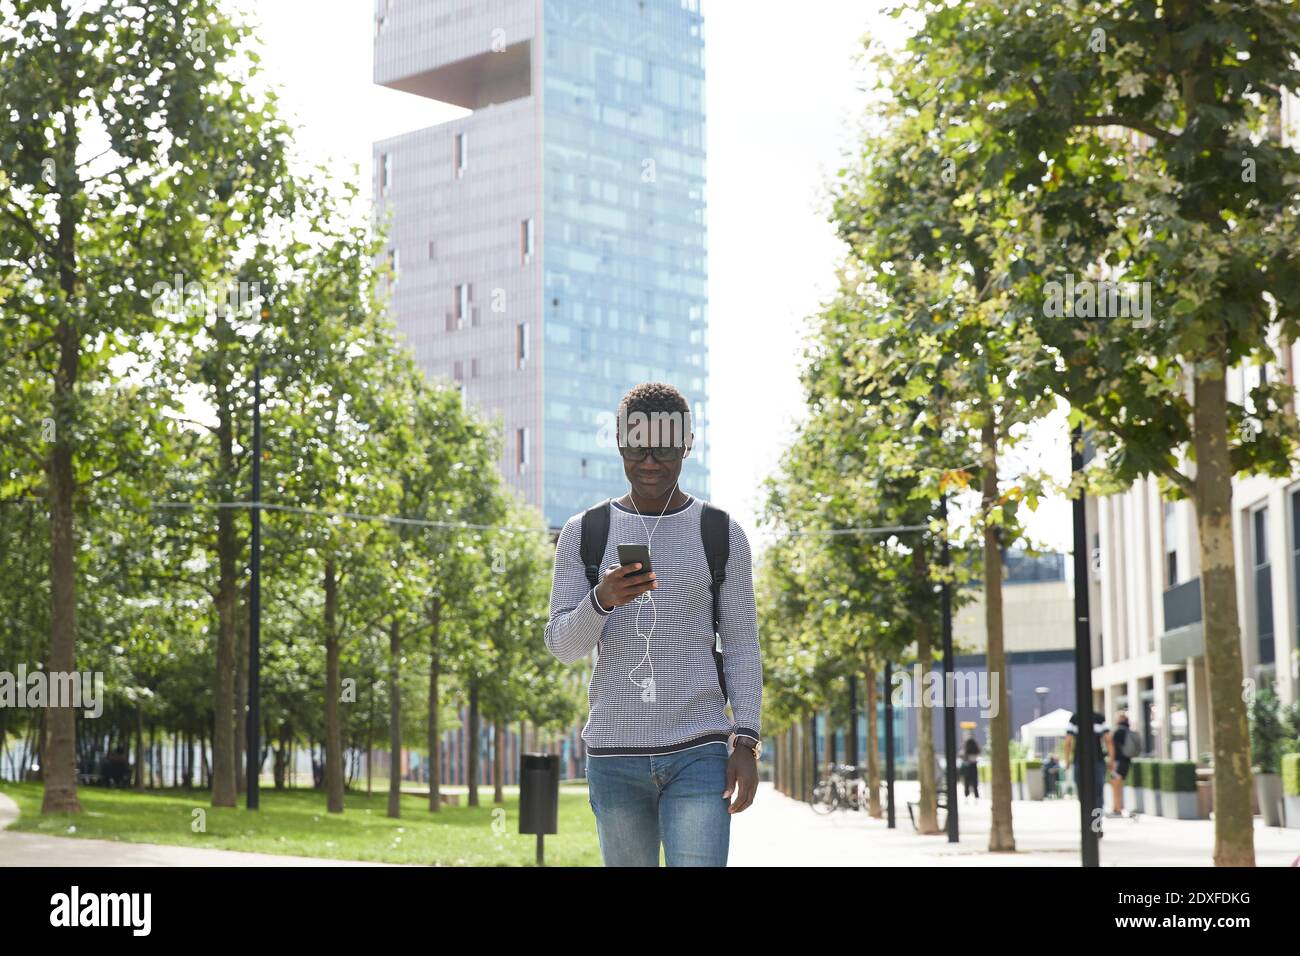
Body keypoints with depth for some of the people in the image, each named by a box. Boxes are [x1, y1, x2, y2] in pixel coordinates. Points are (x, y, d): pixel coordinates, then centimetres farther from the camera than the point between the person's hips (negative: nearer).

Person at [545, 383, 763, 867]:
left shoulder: (722, 533, 6)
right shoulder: (583, 532, 8)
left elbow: (741, 649, 6)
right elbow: (561, 644, 3)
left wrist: (746, 739, -5)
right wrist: (602, 600, -18)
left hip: (698, 753, -2)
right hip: (613, 754, 2)